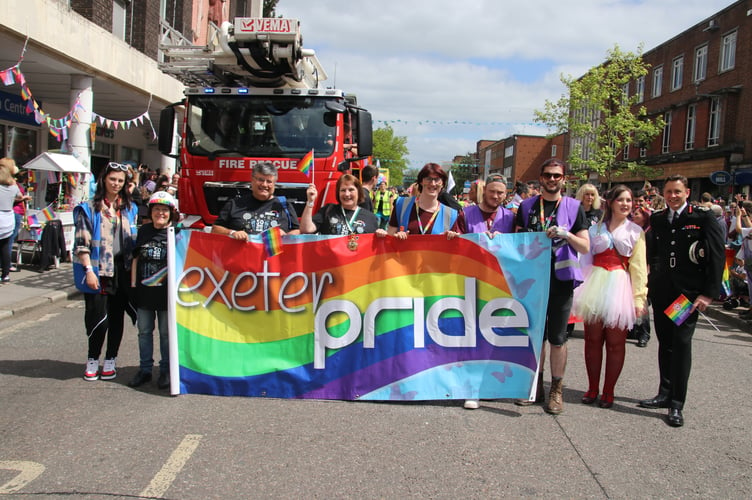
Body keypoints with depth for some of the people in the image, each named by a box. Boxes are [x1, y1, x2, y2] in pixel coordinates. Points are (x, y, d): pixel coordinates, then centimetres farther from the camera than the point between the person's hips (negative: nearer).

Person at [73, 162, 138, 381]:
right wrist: (89, 270, -15)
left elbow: (135, 240, 16)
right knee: (98, 316, -3)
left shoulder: (130, 209, 12)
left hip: (122, 269, 4)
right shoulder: (89, 208, -1)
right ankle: (93, 359, 15)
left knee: (117, 316, 7)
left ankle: (110, 360, 19)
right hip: (98, 270, -4)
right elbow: (82, 243, -6)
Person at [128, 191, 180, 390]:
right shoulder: (144, 231, 9)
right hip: (144, 290, 4)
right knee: (144, 331, 12)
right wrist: (133, 283, 8)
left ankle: (166, 370, 18)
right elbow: (136, 258, 13)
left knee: (166, 332, 6)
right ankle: (145, 369, 23)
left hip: (166, 291, -4)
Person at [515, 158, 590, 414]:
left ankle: (556, 390, 12)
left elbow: (585, 247, 0)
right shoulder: (527, 206, 9)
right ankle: (536, 386, 22)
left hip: (560, 278, -2)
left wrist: (566, 234, -17)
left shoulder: (573, 207, 3)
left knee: (558, 337, 2)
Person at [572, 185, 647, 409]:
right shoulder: (596, 228, 10)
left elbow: (638, 267, 1)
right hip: (596, 285, 1)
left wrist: (639, 297, -6)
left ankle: (608, 392, 13)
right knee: (593, 339, 4)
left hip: (620, 288, -1)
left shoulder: (635, 231, 7)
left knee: (615, 343, 1)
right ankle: (592, 389, 16)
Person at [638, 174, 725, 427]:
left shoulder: (703, 217, -4)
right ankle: (665, 394, 23)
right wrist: (651, 282, 4)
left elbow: (717, 255, -7)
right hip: (661, 290, 5)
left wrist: (709, 292, -12)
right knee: (664, 342, 12)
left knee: (681, 343, -6)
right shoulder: (657, 219, 10)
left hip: (688, 291, -5)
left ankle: (677, 404, 1)